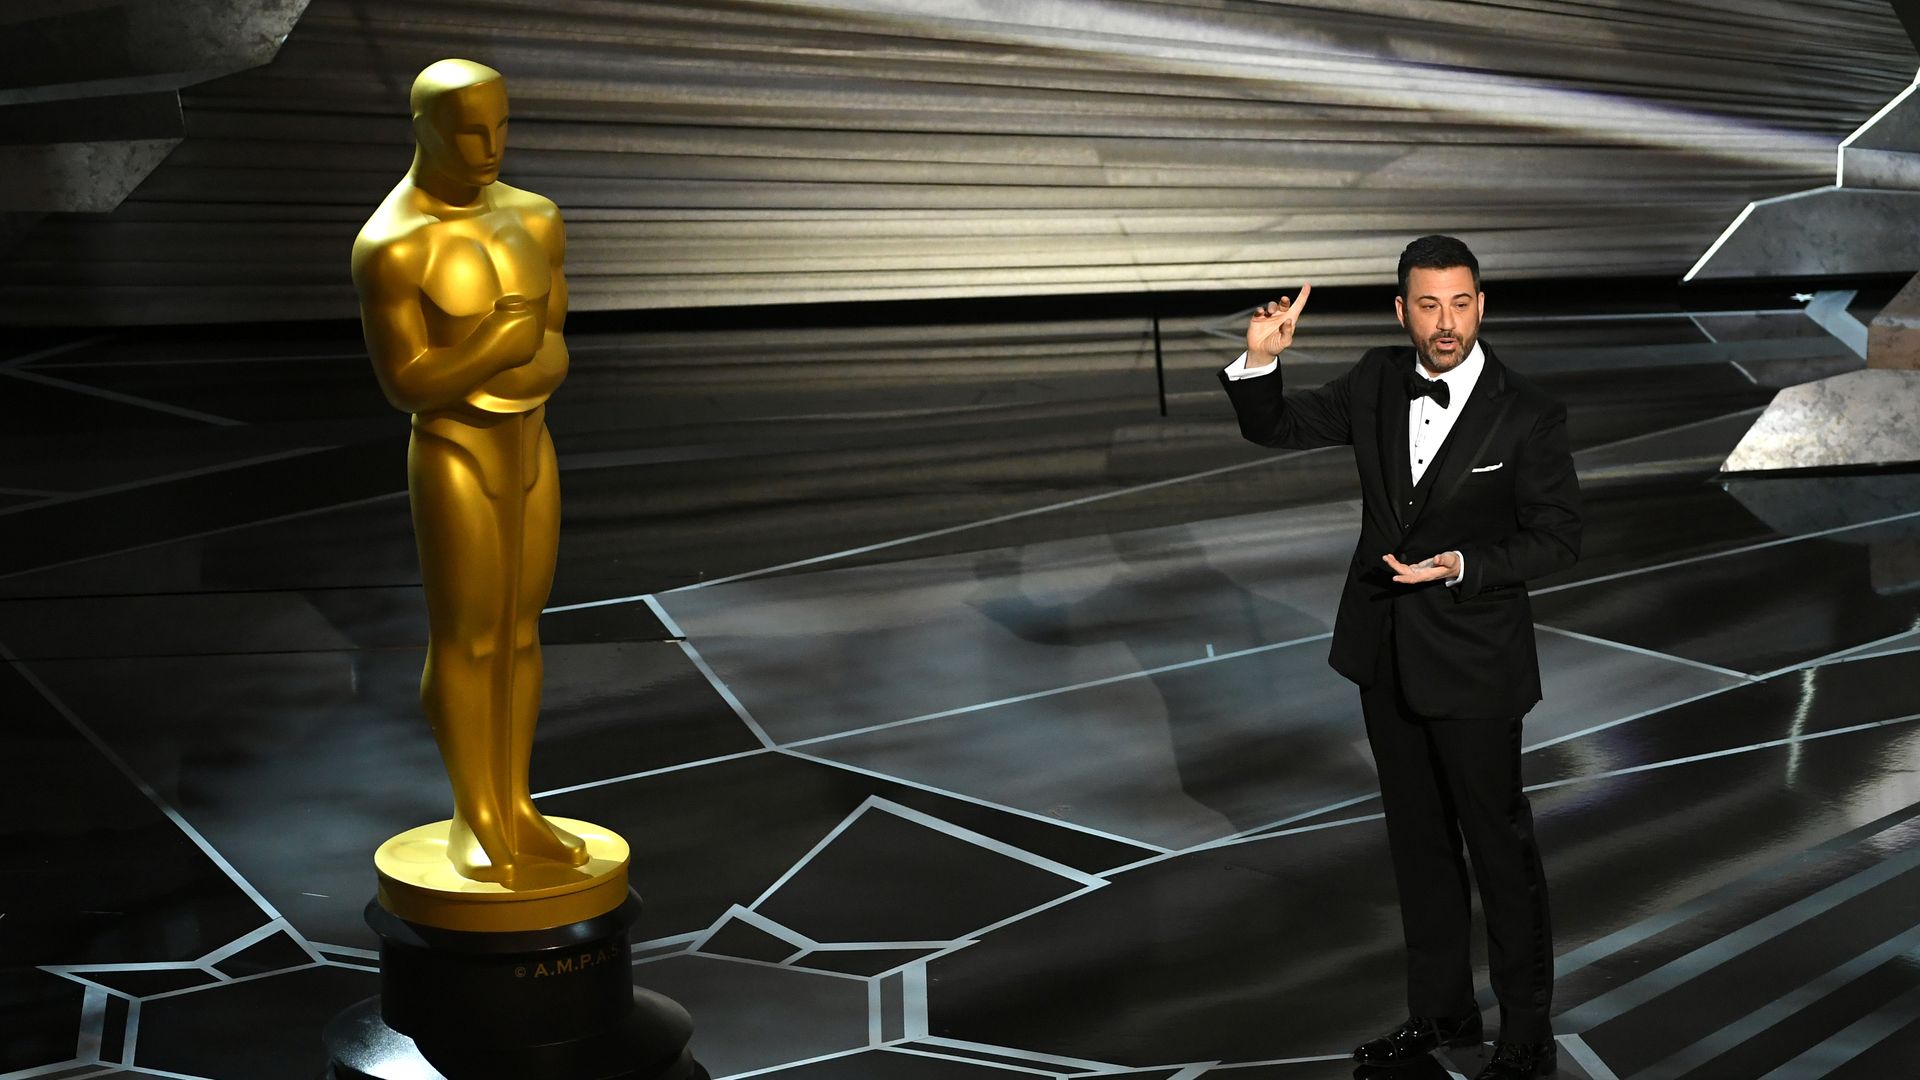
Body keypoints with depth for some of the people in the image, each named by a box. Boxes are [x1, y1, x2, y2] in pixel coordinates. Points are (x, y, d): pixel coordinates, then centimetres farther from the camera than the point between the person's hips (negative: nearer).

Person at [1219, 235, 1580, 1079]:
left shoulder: (1527, 415, -15)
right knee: (1417, 839, 17)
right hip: (1386, 653, 5)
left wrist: (1462, 566, -25)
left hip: (1472, 660, -5)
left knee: (1499, 844, 6)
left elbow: (1557, 539, -11)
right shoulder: (1376, 383, -1)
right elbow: (1276, 430, 5)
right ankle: (1441, 1009, 33)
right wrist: (1261, 360, -15)